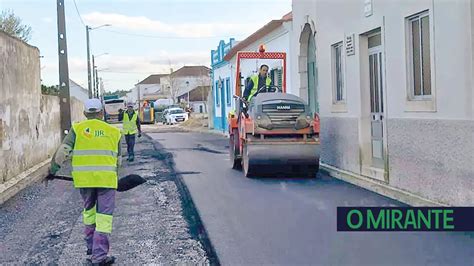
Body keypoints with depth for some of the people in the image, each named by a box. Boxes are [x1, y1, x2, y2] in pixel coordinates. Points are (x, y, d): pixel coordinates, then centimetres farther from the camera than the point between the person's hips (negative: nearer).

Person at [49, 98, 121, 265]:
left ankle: (91, 246, 33)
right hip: (106, 178, -1)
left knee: (89, 211, 22)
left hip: (84, 178, 1)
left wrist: (53, 169, 12)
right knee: (104, 216, 1)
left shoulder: (77, 129, 3)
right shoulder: (113, 131, 9)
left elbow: (63, 152, -2)